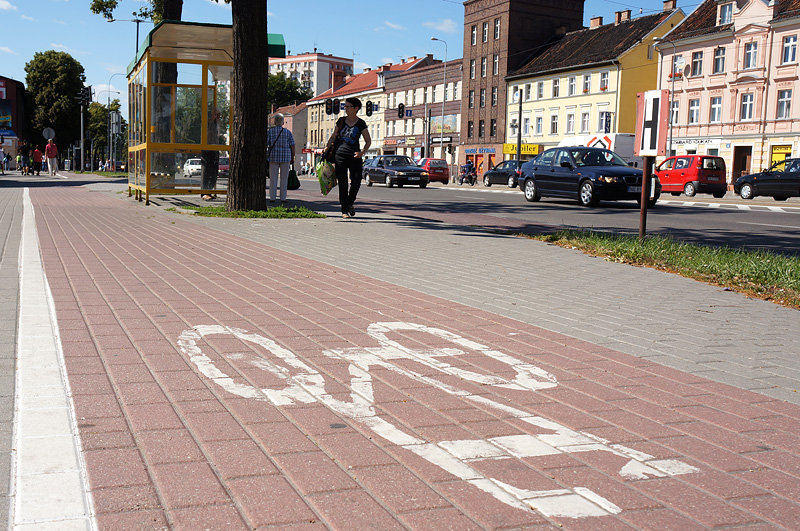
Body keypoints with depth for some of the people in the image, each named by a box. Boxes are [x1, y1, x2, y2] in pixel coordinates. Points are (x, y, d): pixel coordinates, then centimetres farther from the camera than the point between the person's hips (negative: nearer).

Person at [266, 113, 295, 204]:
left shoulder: (270, 131, 0)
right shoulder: (288, 132, 1)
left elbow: (265, 144, -5)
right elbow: (292, 146, -1)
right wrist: (293, 158, 7)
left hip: (273, 157, 0)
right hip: (285, 157, 0)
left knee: (273, 178, 4)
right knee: (284, 178, 4)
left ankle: (272, 198, 3)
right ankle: (283, 198, 3)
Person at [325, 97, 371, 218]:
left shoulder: (361, 124, 3)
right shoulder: (341, 121, 9)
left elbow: (368, 141, 5)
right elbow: (333, 136, 16)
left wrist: (362, 152, -11)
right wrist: (327, 147, 2)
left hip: (355, 156, -1)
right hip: (340, 155, 1)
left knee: (356, 182, -7)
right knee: (343, 184, -2)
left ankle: (350, 203, 21)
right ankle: (344, 210, 5)